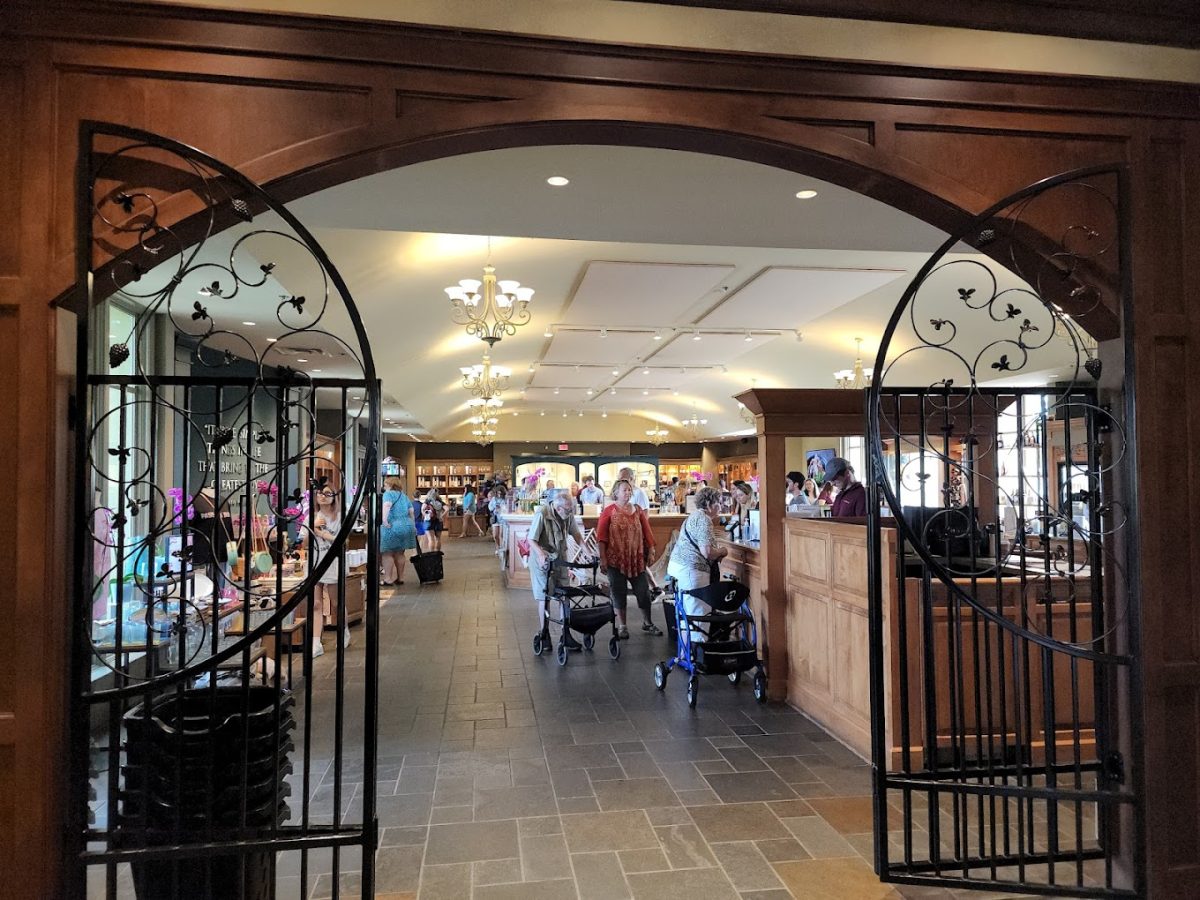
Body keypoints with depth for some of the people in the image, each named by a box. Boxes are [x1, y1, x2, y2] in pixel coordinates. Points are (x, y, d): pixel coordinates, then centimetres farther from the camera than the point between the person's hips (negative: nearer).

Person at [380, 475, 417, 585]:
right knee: (400, 553, 14)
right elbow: (411, 511, 17)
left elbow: (387, 505, -22)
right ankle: (400, 578, 18)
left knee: (387, 553, 0)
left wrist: (384, 519, -27)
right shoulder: (404, 495, 19)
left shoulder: (388, 494, -2)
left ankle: (388, 579, -3)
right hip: (407, 526, 7)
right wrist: (413, 525, 23)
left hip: (392, 527, -7)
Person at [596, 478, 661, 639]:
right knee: (619, 592, 5)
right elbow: (601, 536, -7)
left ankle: (647, 623, 22)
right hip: (616, 559, -3)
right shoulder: (609, 511, -4)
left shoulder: (638, 510, 8)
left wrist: (651, 551, 4)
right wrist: (603, 558, -12)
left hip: (637, 558, 3)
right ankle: (622, 626, 16)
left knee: (643, 590, 6)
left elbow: (647, 532, 10)